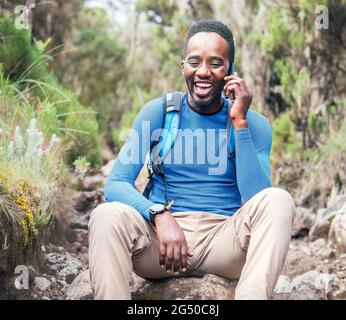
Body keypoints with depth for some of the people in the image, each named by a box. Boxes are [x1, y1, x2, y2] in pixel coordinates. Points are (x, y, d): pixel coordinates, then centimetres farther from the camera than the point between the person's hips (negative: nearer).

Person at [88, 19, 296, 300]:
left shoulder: (255, 123, 3)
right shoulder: (157, 112, 3)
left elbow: (256, 200, -11)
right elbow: (115, 184, -5)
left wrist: (240, 122, -15)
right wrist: (160, 215, -25)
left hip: (224, 239, 0)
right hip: (162, 234, 0)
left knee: (278, 200, -28)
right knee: (107, 215, -30)